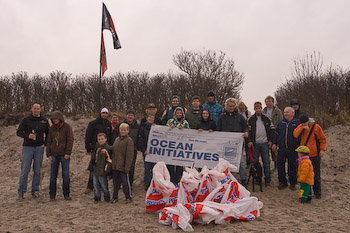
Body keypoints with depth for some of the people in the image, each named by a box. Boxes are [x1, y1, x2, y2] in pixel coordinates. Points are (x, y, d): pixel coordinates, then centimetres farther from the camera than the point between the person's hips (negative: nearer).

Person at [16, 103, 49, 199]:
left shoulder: (44, 120, 5)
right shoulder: (26, 120, -1)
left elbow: (48, 133, 14)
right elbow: (19, 132, -2)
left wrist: (45, 144, 1)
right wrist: (27, 136, -19)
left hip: (39, 148, 2)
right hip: (27, 147, -2)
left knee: (37, 170, 5)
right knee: (25, 170, -1)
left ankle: (35, 191, 15)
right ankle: (21, 192, 9)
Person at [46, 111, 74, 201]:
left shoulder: (67, 127, -3)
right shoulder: (51, 128, 8)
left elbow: (70, 140, -8)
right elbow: (49, 142, 10)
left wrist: (68, 153, -13)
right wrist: (48, 155, 4)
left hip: (64, 155, -3)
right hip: (54, 155, 3)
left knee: (66, 175, -1)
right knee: (53, 175, 4)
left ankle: (66, 194, 10)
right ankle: (52, 195, 12)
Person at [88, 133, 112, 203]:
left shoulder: (106, 148, -16)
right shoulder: (97, 146, 9)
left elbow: (109, 160, -15)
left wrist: (106, 170, -16)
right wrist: (90, 167, 19)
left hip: (102, 169, -7)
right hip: (95, 168, 7)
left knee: (103, 184, 3)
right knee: (95, 184, 12)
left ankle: (107, 197, 20)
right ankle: (97, 197, 23)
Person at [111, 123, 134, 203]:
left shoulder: (129, 141, -9)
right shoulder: (117, 139, 11)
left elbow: (129, 155, -13)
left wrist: (127, 167, -16)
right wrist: (112, 163, 9)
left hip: (123, 166, -6)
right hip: (115, 166, 6)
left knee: (125, 182, 3)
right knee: (115, 182, 14)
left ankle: (129, 197, 18)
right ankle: (115, 197, 27)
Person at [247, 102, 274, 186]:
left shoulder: (267, 119, 9)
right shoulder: (251, 119, 4)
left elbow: (271, 130, 10)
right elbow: (248, 131, 0)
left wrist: (270, 141, 1)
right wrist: (249, 141, -10)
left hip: (264, 143, 1)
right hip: (255, 143, -1)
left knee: (266, 162, 2)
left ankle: (267, 180, 8)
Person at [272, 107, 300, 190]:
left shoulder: (297, 122, -1)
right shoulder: (281, 123, 12)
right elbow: (276, 133, 17)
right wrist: (274, 143, 9)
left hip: (292, 149, -3)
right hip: (282, 148, 3)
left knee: (292, 166, 5)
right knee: (280, 165, 4)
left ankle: (293, 183, 18)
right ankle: (282, 182, 18)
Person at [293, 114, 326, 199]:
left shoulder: (316, 127, -7)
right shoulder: (300, 126, 5)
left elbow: (323, 139, -3)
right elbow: (295, 135, -9)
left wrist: (322, 149, -13)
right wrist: (302, 128, -21)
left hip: (315, 154, -3)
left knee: (316, 174, 5)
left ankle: (317, 192, 16)